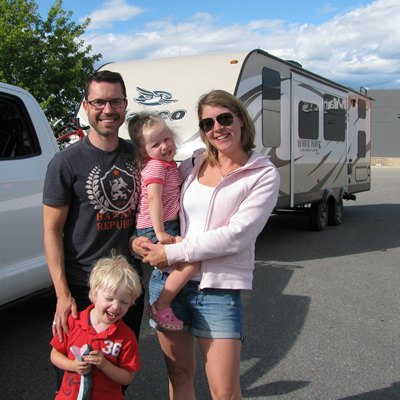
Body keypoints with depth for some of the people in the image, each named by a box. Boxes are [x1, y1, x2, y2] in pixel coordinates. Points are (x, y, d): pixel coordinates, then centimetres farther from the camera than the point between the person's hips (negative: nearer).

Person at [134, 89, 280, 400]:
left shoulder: (264, 174, -5)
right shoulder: (194, 164, 8)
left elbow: (236, 236, -15)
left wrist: (174, 253, -15)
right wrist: (138, 237, -1)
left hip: (218, 289, -4)